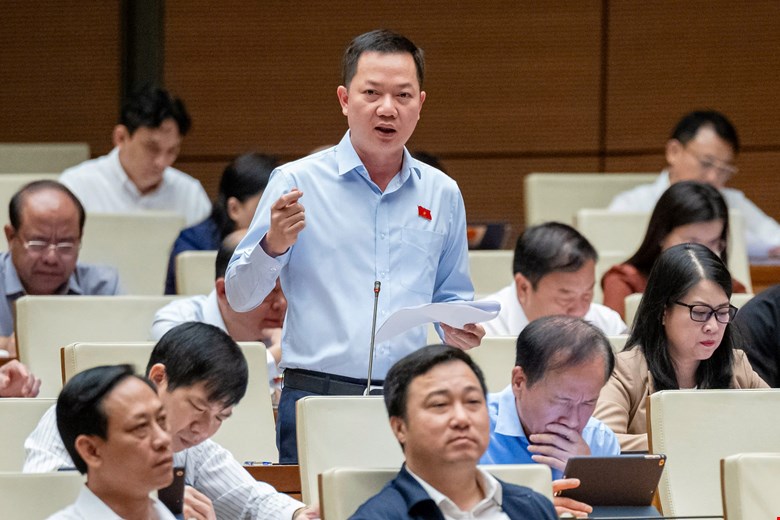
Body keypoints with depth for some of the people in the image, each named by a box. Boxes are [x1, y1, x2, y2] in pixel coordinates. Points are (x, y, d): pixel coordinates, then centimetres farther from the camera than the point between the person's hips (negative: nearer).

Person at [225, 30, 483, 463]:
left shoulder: (442, 195, 13)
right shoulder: (296, 183, 3)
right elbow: (241, 297, 2)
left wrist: (458, 330, 1)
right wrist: (273, 247, -17)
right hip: (318, 394, -3)